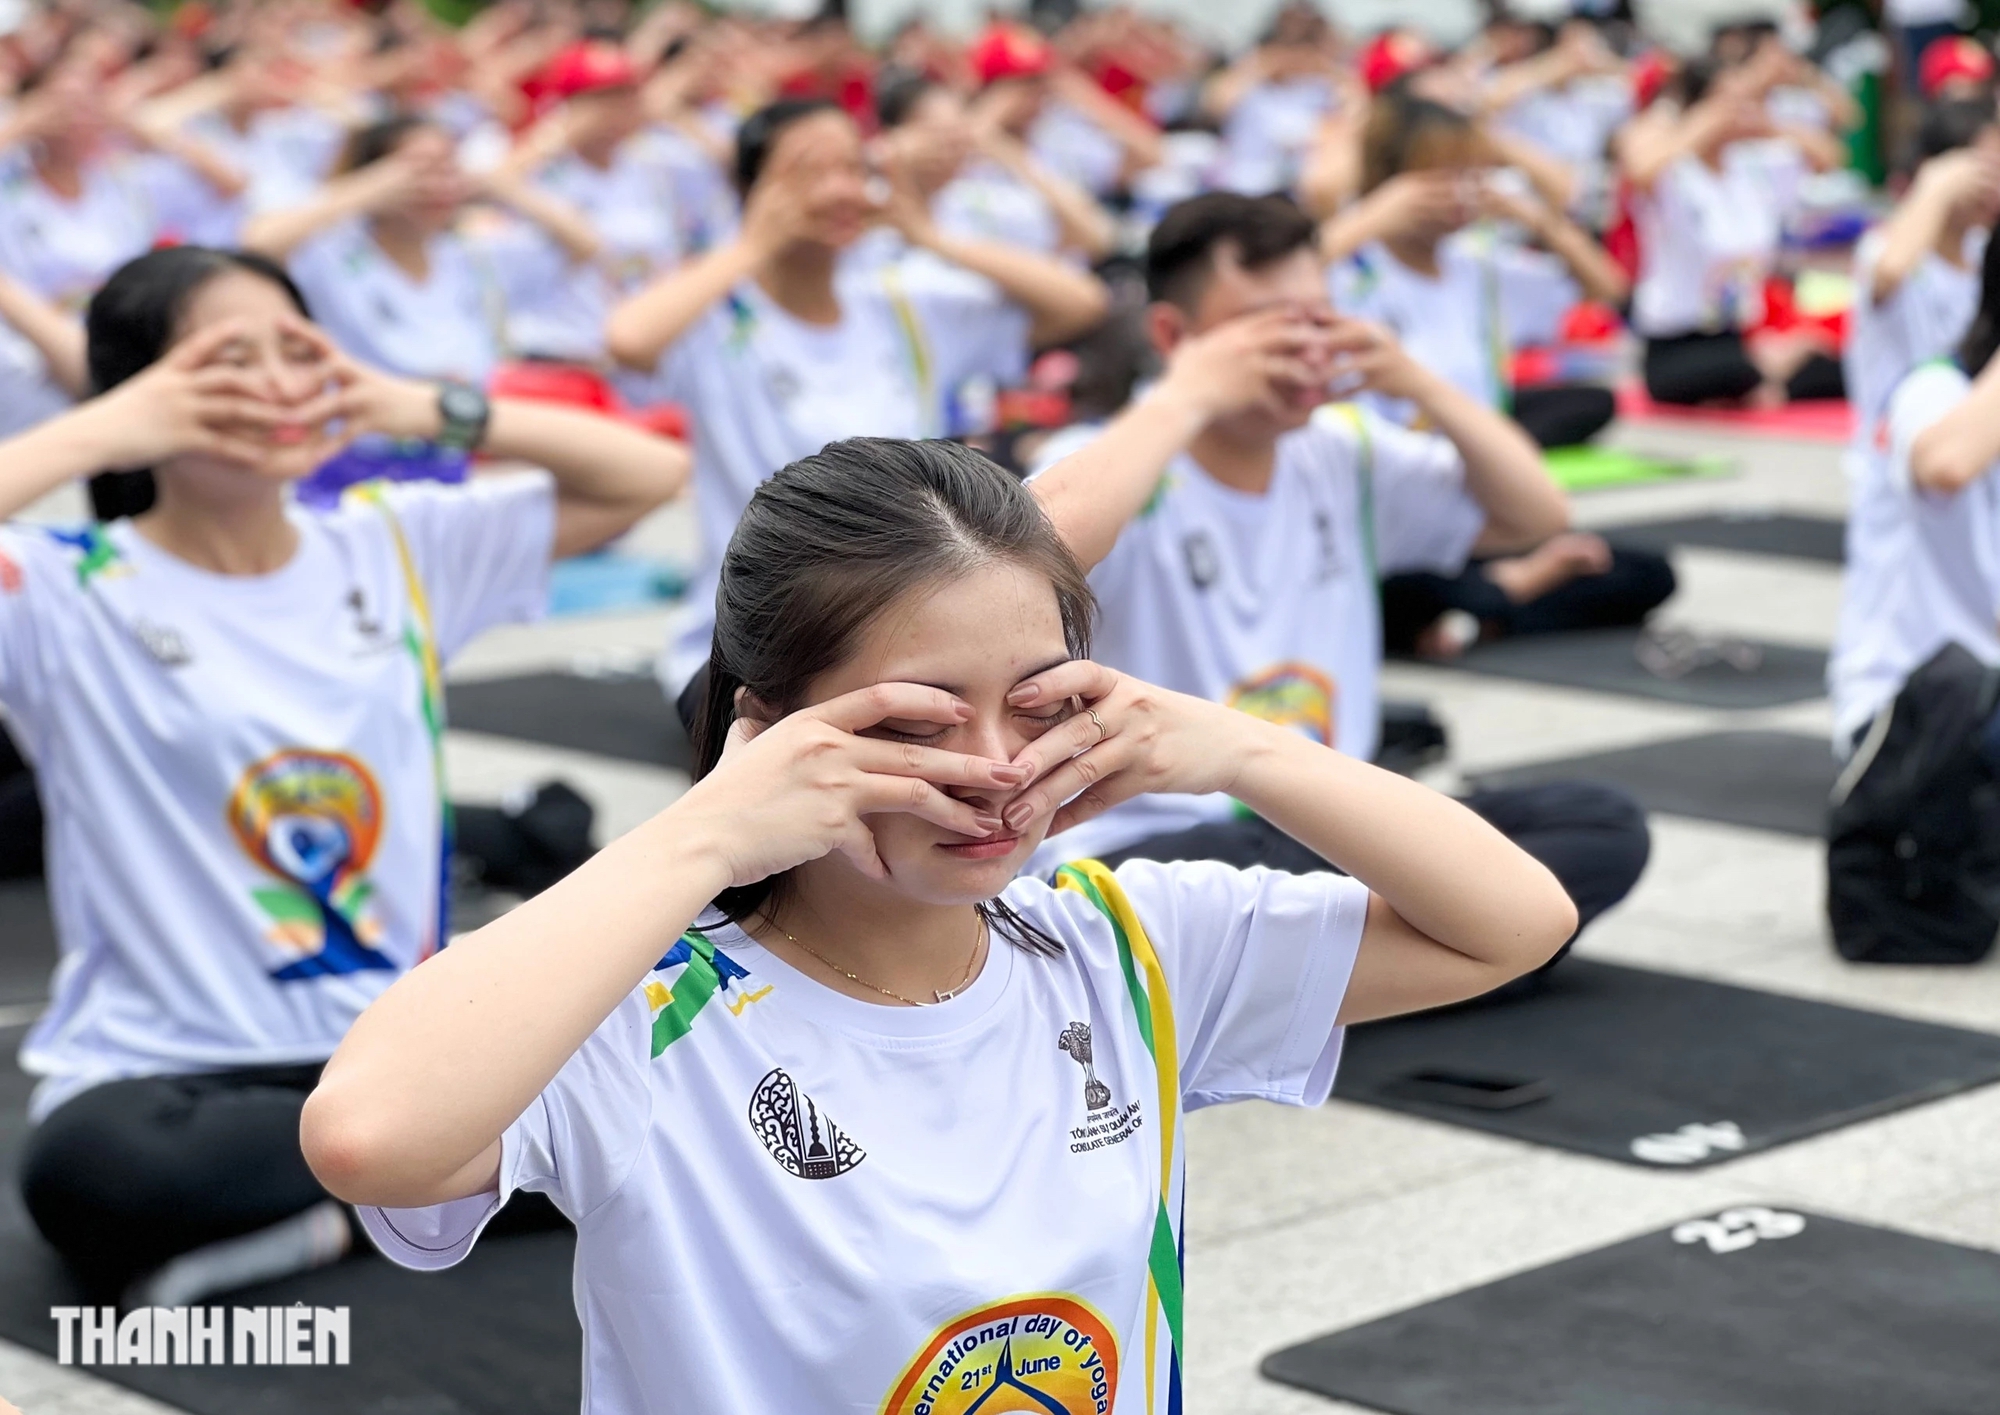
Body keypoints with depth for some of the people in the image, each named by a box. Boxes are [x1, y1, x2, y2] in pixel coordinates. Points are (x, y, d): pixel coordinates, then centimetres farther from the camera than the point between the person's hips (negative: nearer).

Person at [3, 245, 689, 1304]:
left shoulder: (394, 550, 9)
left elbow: (650, 473, 11)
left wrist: (433, 411, 1)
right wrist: (94, 437, -16)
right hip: (169, 1075, -3)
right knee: (92, 1171, -39)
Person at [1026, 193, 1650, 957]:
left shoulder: (1346, 454, 10)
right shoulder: (1134, 466, -9)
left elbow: (1537, 515, 12)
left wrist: (1420, 383, -1)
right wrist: (1188, 397, -24)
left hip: (1332, 838, 6)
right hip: (1155, 844, -6)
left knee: (1603, 826, -13)